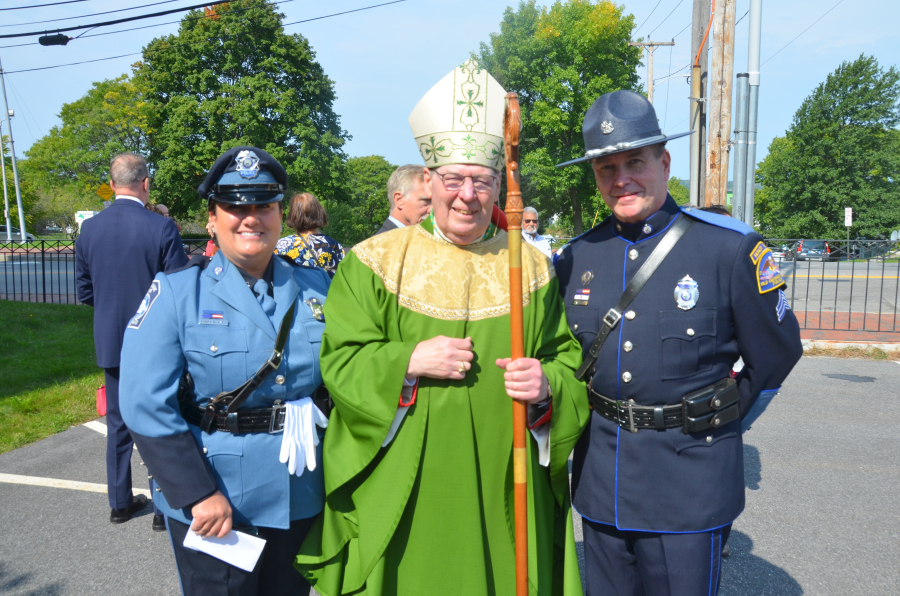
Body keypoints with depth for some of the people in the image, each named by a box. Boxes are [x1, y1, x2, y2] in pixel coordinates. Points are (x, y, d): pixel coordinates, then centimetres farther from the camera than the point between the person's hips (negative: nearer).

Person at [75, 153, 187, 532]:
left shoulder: (89, 228, -1)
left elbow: (83, 292, 5)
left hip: (110, 343, 4)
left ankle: (120, 503, 28)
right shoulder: (161, 228, -16)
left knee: (118, 424, 17)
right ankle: (164, 508, 15)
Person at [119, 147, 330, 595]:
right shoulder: (176, 293, -8)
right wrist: (199, 494, -17)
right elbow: (147, 404, -13)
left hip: (300, 502, 4)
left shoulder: (315, 287, 1)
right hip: (214, 506, -3)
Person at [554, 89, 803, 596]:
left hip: (689, 483, -3)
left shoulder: (730, 247, -9)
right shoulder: (577, 257, 1)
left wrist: (715, 420, 4)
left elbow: (776, 354, 0)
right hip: (600, 477, 4)